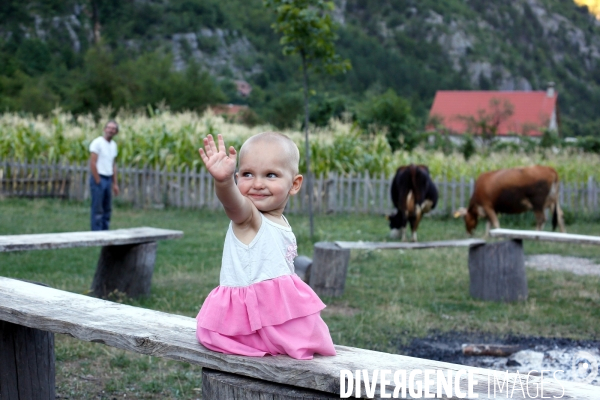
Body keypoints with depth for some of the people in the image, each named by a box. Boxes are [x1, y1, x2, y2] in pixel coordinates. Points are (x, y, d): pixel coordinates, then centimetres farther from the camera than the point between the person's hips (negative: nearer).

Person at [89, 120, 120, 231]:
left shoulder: (113, 145, 13)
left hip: (108, 179, 7)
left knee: (107, 209, 10)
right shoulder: (97, 142, -10)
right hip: (99, 178, -7)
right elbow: (92, 163, -14)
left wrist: (115, 183, 14)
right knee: (97, 210, -5)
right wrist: (98, 181, -14)